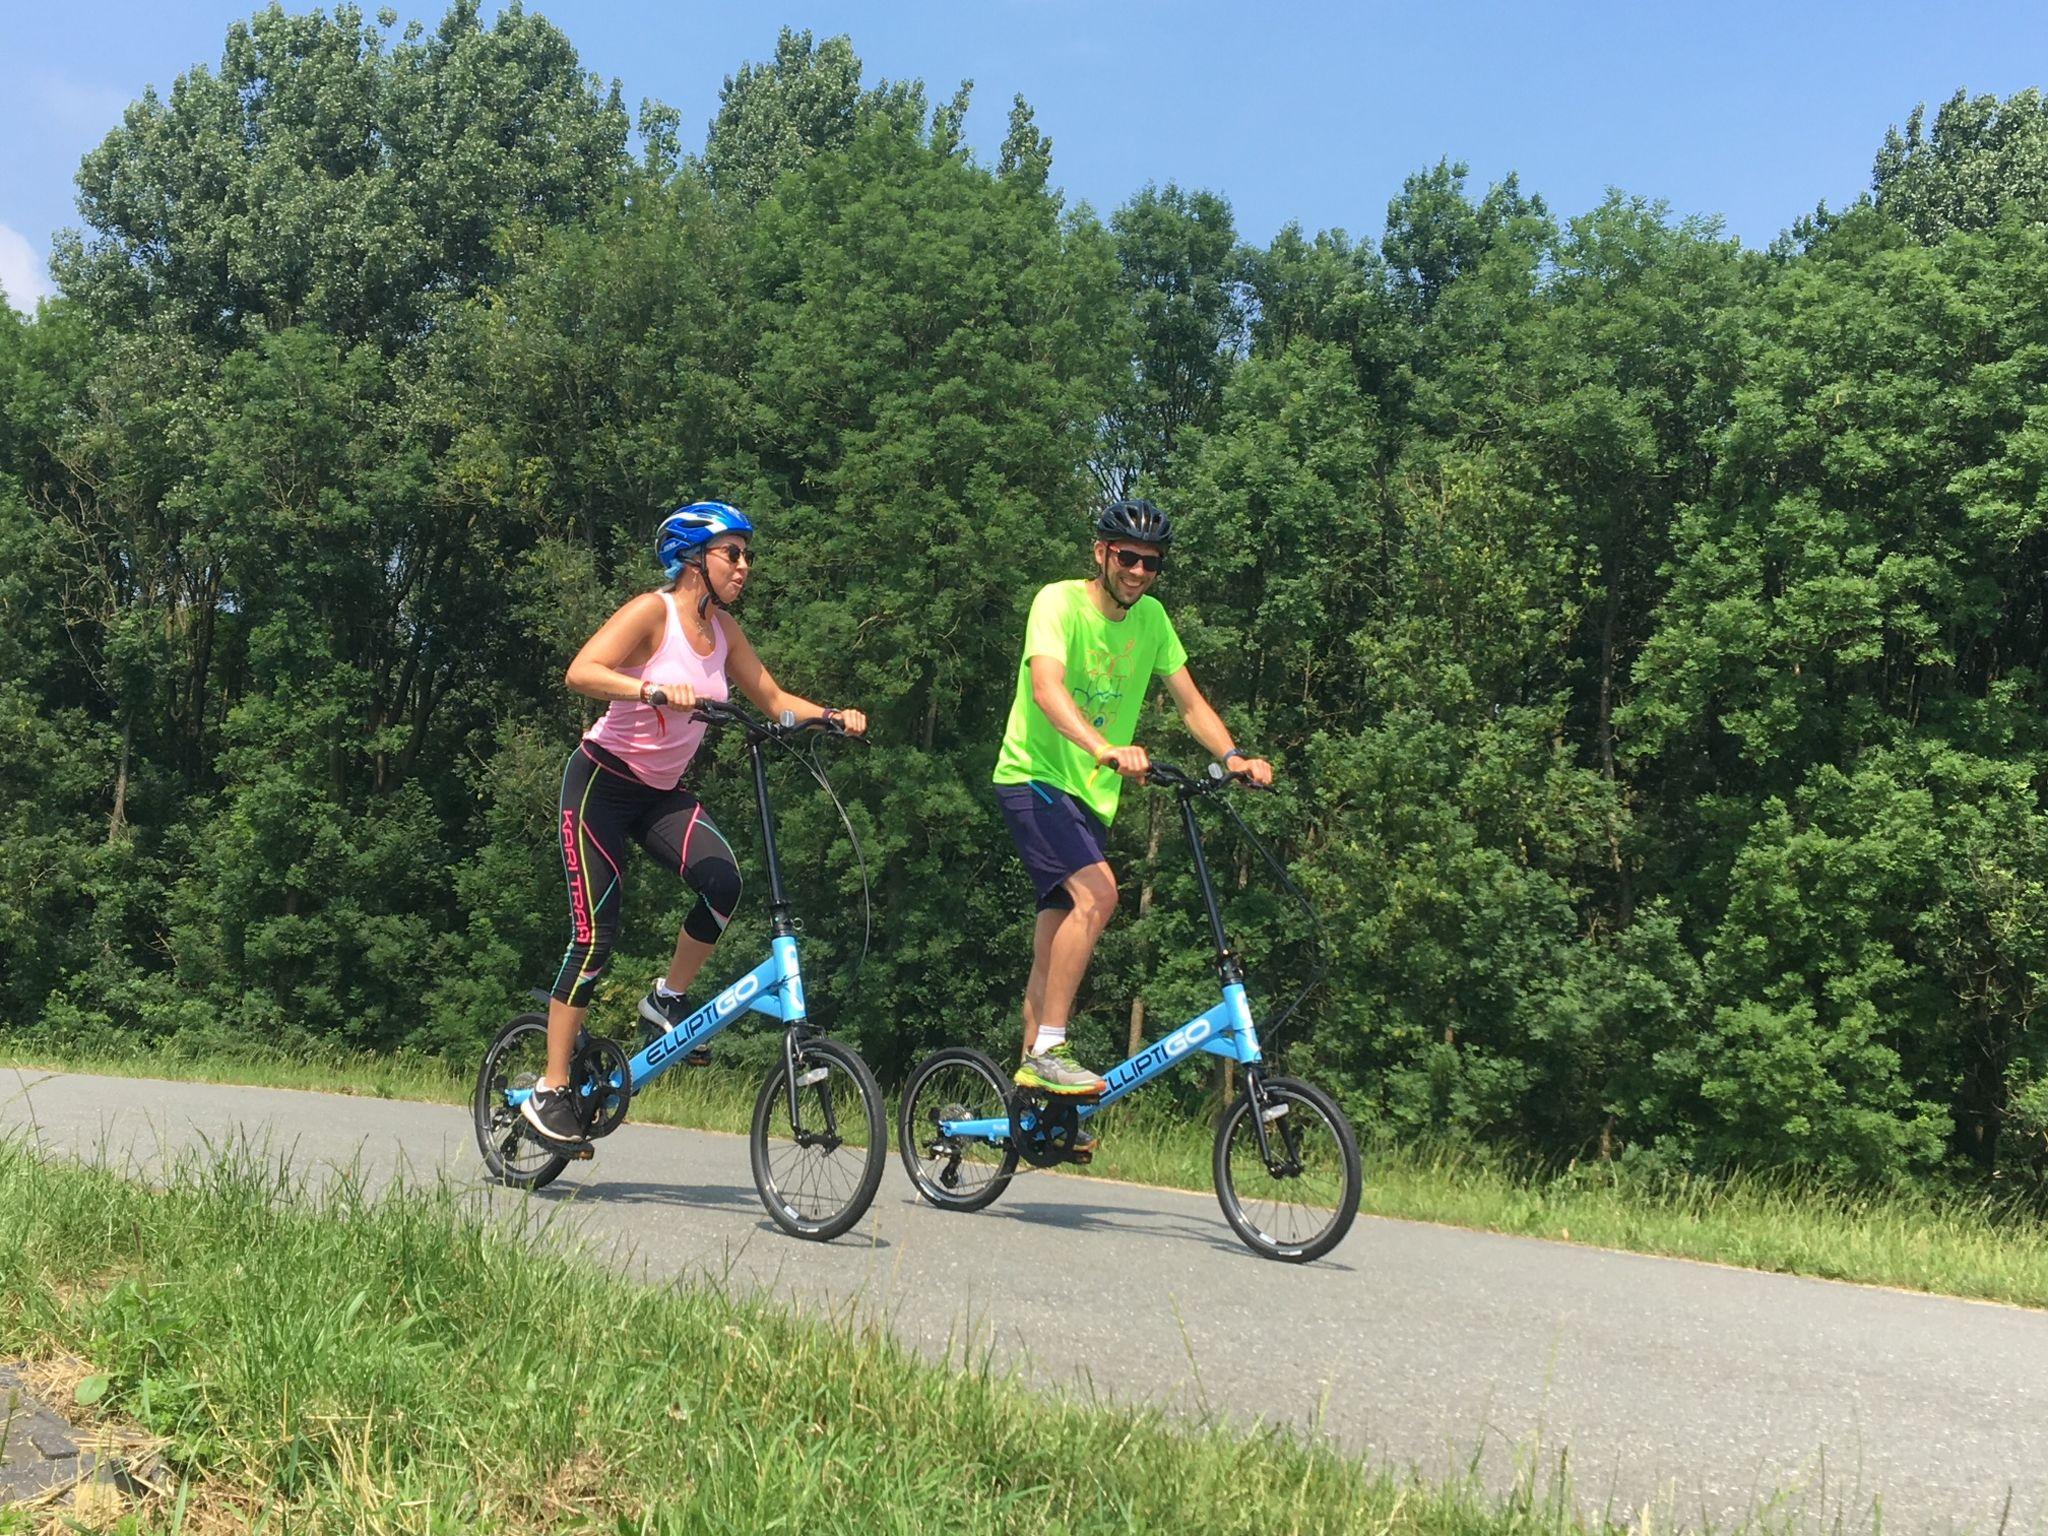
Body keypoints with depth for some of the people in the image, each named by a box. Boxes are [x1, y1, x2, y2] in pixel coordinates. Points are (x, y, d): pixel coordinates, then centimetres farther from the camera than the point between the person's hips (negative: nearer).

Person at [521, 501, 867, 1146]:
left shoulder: (722, 628, 4)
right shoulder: (653, 611, -16)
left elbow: (773, 697, 8)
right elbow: (582, 672, -29)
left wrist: (833, 716, -9)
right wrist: (655, 690, -44)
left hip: (663, 792, 6)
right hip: (603, 783, -6)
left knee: (723, 880, -22)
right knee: (595, 934, -8)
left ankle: (667, 998, 2)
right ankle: (549, 1091, 3)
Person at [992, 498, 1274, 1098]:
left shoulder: (1152, 618, 6)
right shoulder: (1059, 602, -14)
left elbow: (1190, 701, 5)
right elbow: (1046, 688, -31)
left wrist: (1234, 756, -14)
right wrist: (1105, 749, -48)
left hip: (1092, 795, 7)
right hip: (1035, 778, -7)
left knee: (1053, 947, 9)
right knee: (1097, 894, -27)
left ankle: (1031, 1080, 17)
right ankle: (1048, 1050, -21)